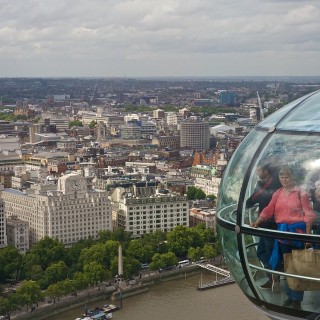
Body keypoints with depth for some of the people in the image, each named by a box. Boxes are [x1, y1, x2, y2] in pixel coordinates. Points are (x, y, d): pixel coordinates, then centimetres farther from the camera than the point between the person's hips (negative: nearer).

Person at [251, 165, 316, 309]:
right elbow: (268, 210, 3)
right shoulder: (277, 194, 10)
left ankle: (297, 299, 4)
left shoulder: (301, 193, -4)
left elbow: (308, 214, -5)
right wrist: (257, 222, -12)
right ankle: (290, 295, 24)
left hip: (297, 232, -5)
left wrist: (307, 234, -12)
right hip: (282, 232, 5)